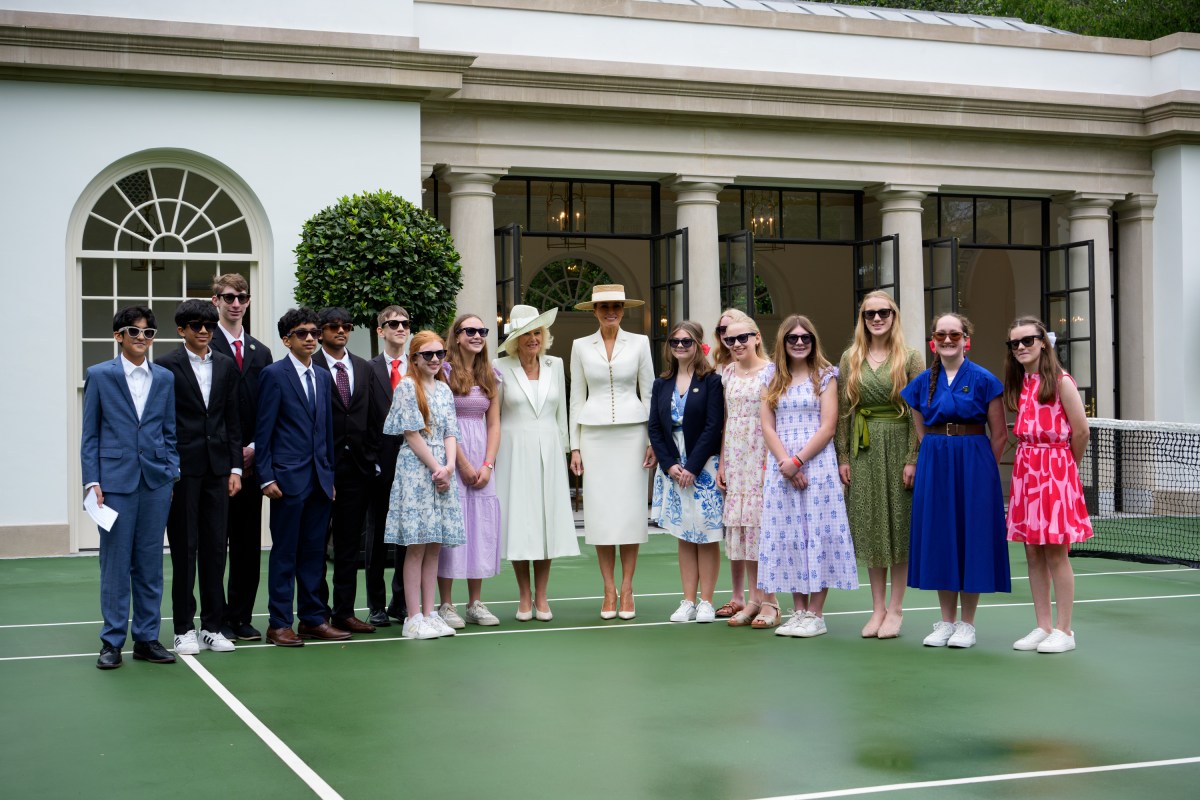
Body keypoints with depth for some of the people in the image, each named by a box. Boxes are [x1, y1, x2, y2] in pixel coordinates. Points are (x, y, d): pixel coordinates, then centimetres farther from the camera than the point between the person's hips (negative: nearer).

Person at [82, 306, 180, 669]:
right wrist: (92, 481, -5)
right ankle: (112, 641, 8)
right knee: (115, 563, 0)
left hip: (156, 481, 3)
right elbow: (89, 434, 2)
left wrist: (172, 475, 4)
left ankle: (146, 638, 15)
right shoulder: (99, 375, 2)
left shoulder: (165, 378, 10)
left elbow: (170, 432, 13)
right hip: (115, 479, -3)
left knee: (150, 564, 7)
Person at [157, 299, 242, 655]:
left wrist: (235, 468, 5)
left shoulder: (227, 366, 10)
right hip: (182, 469, -4)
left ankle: (212, 626, 13)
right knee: (184, 549, 1)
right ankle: (184, 629, 9)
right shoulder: (167, 366, -2)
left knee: (215, 548, 5)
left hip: (217, 468, 4)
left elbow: (233, 420, 11)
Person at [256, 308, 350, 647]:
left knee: (314, 552, 10)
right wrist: (267, 477, -12)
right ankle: (279, 624, 5)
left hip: (320, 479, 6)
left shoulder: (323, 377, 15)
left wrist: (330, 473, 13)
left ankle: (313, 618, 16)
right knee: (285, 552, -1)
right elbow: (263, 430, -7)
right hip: (289, 478, -6)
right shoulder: (274, 374, -4)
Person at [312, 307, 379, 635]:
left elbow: (373, 418, 14)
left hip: (357, 466, 5)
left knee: (350, 544, 9)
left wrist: (372, 458, 7)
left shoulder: (364, 369, 13)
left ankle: (344, 611, 16)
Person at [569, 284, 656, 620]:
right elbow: (576, 398, 9)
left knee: (630, 510, -1)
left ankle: (627, 590, 7)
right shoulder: (581, 346, 7)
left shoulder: (639, 343, 5)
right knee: (599, 511, -1)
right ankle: (609, 592, 7)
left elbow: (649, 393, 5)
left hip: (631, 432, -1)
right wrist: (575, 446, 4)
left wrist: (653, 440, -1)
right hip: (594, 434, 1)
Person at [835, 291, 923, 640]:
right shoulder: (850, 359, 7)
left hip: (897, 446, -3)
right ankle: (878, 607, 15)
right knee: (869, 526, 6)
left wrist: (913, 458, -11)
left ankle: (895, 609, 10)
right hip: (863, 449, 3)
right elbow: (843, 412, 7)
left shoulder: (910, 359, -1)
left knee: (899, 524, 1)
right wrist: (843, 457, 1)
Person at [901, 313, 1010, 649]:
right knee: (939, 539, 6)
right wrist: (937, 458, 10)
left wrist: (981, 469, -2)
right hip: (934, 467, 4)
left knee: (970, 536, -1)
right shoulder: (922, 382, 7)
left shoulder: (983, 379, -4)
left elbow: (999, 435, -2)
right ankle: (946, 621, 16)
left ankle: (966, 624, 9)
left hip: (973, 466, -4)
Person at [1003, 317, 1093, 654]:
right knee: (1033, 553, 8)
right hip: (1025, 469, 7)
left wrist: (1068, 465, 5)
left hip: (1056, 468, -7)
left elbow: (1081, 431, -7)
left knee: (1056, 553, -3)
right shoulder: (1018, 384, 11)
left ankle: (1064, 631, 4)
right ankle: (1043, 627, 16)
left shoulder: (1061, 381, -9)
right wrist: (1031, 457, 7)